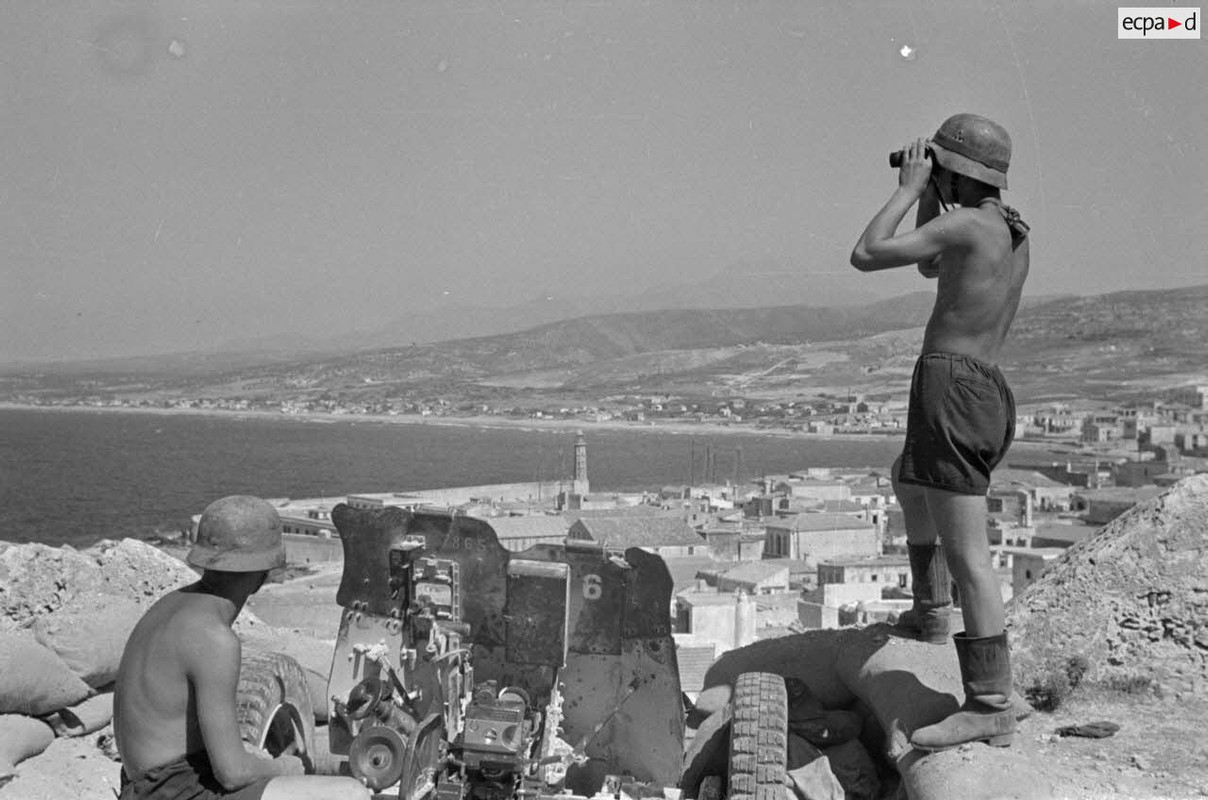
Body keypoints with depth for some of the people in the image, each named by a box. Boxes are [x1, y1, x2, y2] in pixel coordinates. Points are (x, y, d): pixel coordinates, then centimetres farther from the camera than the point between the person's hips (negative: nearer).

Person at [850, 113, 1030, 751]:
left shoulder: (967, 224, -11)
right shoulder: (1012, 232, 17)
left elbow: (865, 256, -11)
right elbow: (931, 268, 31)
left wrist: (909, 188, -1)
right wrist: (927, 194, 21)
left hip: (953, 391, -10)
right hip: (991, 395, 10)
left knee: (966, 553, -12)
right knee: (907, 481, 35)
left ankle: (990, 709, -12)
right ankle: (931, 613, 42)